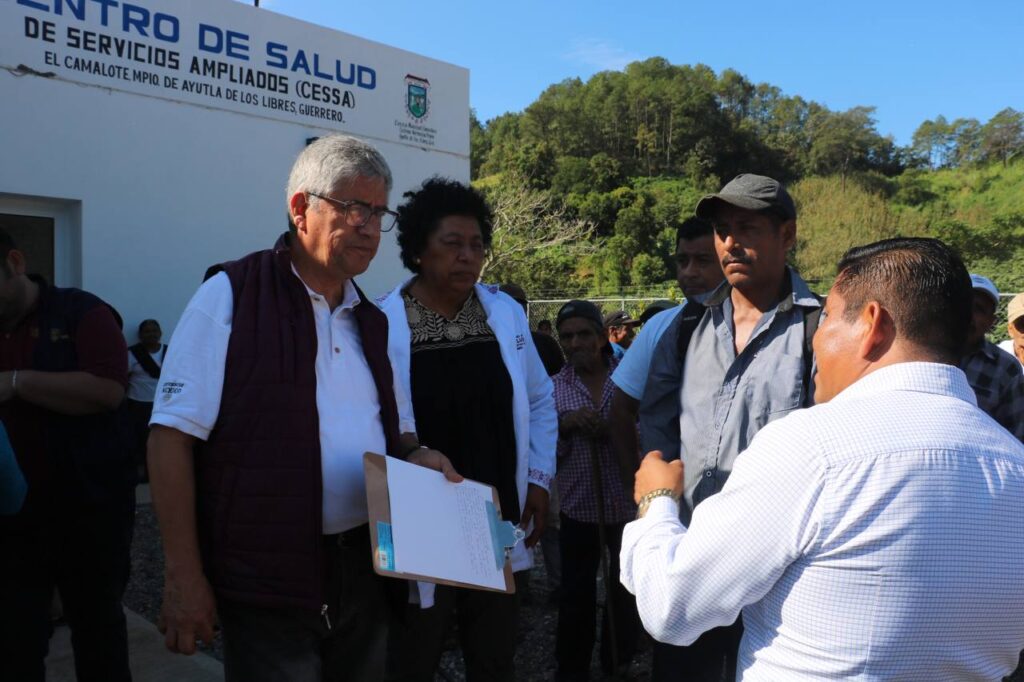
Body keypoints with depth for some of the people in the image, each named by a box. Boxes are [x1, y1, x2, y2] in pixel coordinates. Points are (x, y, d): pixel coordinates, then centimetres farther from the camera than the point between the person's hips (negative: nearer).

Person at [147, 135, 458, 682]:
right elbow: (173, 435, -11)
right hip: (268, 580, -6)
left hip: (366, 571, 6)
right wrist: (183, 576, -14)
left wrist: (416, 456, -3)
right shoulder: (230, 295, -8)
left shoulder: (374, 320, 11)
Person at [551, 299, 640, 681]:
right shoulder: (554, 387, -1)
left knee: (625, 591, 17)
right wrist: (563, 424, -20)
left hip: (628, 505, 0)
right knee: (576, 595, 11)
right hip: (579, 508, 0)